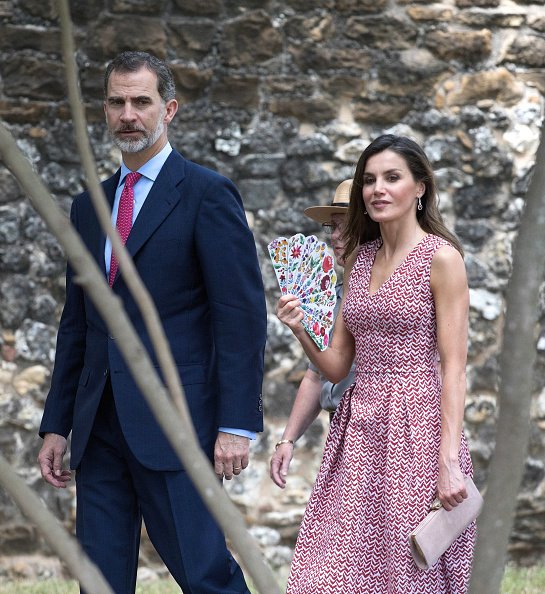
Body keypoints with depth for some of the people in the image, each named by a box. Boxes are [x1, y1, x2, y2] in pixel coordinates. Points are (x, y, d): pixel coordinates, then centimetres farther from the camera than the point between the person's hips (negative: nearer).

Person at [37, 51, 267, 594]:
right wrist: (56, 425, 14)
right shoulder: (88, 207, 17)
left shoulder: (207, 195, -3)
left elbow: (241, 314, -8)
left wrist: (236, 425, -15)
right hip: (99, 428, 6)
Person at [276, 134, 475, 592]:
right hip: (359, 431, 6)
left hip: (416, 427, -6)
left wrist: (449, 461, -17)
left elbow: (454, 368, -10)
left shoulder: (441, 258, -5)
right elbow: (336, 365, 14)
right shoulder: (360, 259, 13)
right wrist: (300, 329, -6)